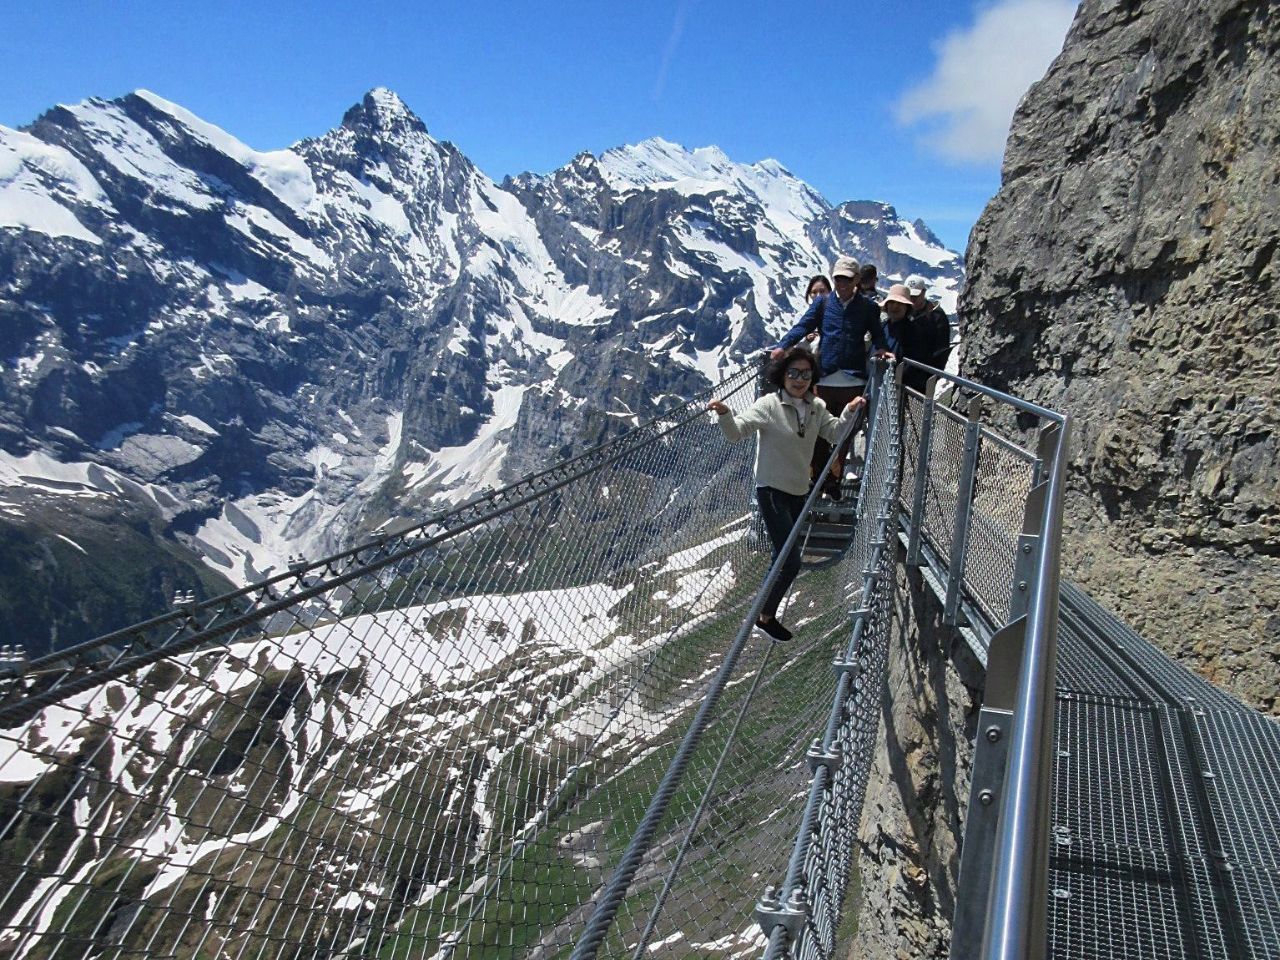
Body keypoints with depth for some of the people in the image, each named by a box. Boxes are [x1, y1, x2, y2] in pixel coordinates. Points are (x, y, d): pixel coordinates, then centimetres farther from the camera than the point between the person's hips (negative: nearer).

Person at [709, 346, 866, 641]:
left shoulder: (816, 407, 2)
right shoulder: (769, 405, -16)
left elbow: (835, 433, 13)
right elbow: (736, 432, -22)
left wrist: (850, 412, -5)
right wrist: (724, 414, -43)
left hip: (799, 492, 7)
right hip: (772, 492, -7)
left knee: (783, 558, 20)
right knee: (791, 562, -9)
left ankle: (767, 608, 39)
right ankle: (765, 616, 11)